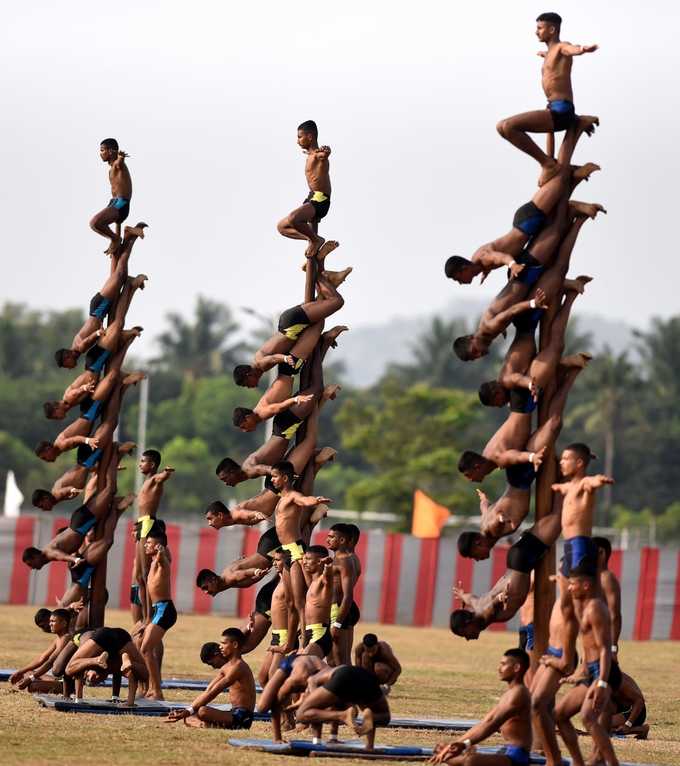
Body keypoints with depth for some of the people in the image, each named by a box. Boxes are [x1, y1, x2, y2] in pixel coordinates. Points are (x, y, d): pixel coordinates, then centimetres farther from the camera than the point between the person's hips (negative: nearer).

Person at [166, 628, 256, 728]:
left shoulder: (238, 667, -15)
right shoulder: (226, 667, 16)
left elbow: (212, 693, -19)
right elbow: (207, 692, 13)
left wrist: (189, 711, -21)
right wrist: (186, 711, 2)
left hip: (242, 718, -10)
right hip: (234, 713, 10)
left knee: (203, 711, -33)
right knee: (188, 718, 4)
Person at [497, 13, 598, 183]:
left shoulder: (562, 47, -7)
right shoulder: (551, 52, 22)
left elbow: (574, 50, -34)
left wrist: (584, 49, -59)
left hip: (561, 111, -10)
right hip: (553, 110, 10)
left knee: (508, 127, -23)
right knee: (503, 127, 17)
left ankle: (547, 163, -12)